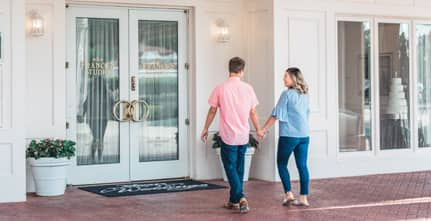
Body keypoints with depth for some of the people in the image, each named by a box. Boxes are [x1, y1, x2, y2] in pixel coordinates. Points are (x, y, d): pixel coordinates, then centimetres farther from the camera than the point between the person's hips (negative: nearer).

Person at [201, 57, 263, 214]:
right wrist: (258, 130, 19)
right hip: (244, 136, 3)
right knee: (239, 168, 15)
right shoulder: (248, 88, -1)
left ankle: (241, 198, -14)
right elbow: (253, 113, 5)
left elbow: (212, 111, -2)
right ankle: (234, 201, 24)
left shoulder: (220, 88, -8)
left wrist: (205, 129, 11)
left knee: (231, 168, 2)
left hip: (228, 136, -3)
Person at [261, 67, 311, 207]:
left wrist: (264, 129, -2)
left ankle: (288, 194, 1)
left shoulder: (287, 94, -9)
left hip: (288, 135, -6)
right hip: (304, 135, 6)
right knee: (302, 166, 5)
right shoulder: (305, 95, 10)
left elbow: (276, 114, -9)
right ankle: (303, 198, 4)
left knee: (281, 164, 8)